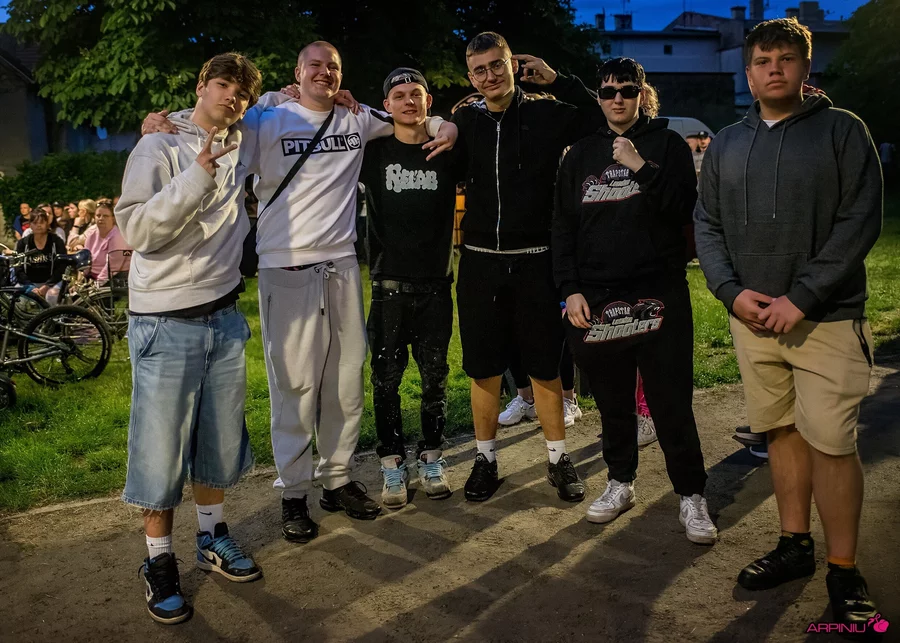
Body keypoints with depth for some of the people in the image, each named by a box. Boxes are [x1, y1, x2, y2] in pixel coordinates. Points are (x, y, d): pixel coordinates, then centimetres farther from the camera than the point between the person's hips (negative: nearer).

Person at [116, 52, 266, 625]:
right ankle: (160, 561, 18)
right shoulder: (160, 147, -8)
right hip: (166, 324, -5)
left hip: (225, 319, 5)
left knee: (220, 440, 15)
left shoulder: (241, 148, 8)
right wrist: (198, 175, -25)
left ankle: (213, 537, 33)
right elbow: (136, 230, -18)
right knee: (161, 448, 2)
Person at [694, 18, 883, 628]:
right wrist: (733, 291, -6)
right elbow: (707, 224, 10)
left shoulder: (842, 130, -1)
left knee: (831, 441, -7)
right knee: (782, 430, 11)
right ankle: (795, 545, 25)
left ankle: (844, 571, 6)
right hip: (753, 317, 4)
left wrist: (801, 298, -16)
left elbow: (861, 220, -9)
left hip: (826, 318, -4)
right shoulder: (727, 143, 11)